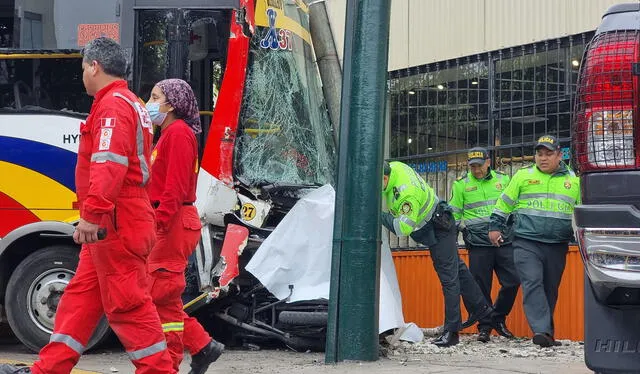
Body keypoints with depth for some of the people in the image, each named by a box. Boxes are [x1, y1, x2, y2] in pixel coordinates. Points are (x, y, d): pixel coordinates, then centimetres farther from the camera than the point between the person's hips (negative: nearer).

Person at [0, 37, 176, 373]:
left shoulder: (113, 105, -13)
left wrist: (92, 213, -31)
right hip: (111, 225, 11)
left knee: (126, 303, -7)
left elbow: (109, 164, -27)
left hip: (115, 224, -11)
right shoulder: (130, 104, 20)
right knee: (81, 296, 12)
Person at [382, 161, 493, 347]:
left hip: (439, 230, -10)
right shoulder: (392, 167, -11)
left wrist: (380, 215, -31)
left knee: (448, 278, -7)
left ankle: (451, 332, -7)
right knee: (456, 268, 21)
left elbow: (404, 228, -36)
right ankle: (480, 307, 35)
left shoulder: (407, 192, -36)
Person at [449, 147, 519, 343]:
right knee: (481, 288, -1)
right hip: (478, 244, -2)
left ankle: (498, 318, 16)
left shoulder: (503, 179, 10)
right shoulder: (461, 185, 6)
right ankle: (484, 326, 10)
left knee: (512, 282, -3)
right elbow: (453, 214, 11)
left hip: (504, 241, 2)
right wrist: (465, 229, 0)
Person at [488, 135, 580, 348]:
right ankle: (541, 331, -25)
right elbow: (504, 203, 14)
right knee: (532, 284, -17)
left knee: (550, 290, 8)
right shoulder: (523, 176, 6)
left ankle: (547, 334, 17)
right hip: (527, 243, -2)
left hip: (557, 247, 2)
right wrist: (495, 227, 13)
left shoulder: (574, 180, 11)